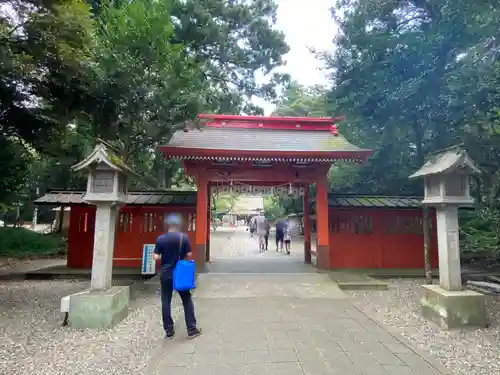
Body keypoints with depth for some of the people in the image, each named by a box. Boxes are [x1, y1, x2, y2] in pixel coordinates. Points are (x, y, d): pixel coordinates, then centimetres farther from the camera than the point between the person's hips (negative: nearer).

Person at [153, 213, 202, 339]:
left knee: (166, 302, 10)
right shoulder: (184, 237, -9)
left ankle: (169, 330, 16)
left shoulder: (160, 239, -6)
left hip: (165, 274, 1)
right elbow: (189, 255, -7)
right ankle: (191, 329, 12)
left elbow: (156, 257, -7)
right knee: (187, 300, 9)